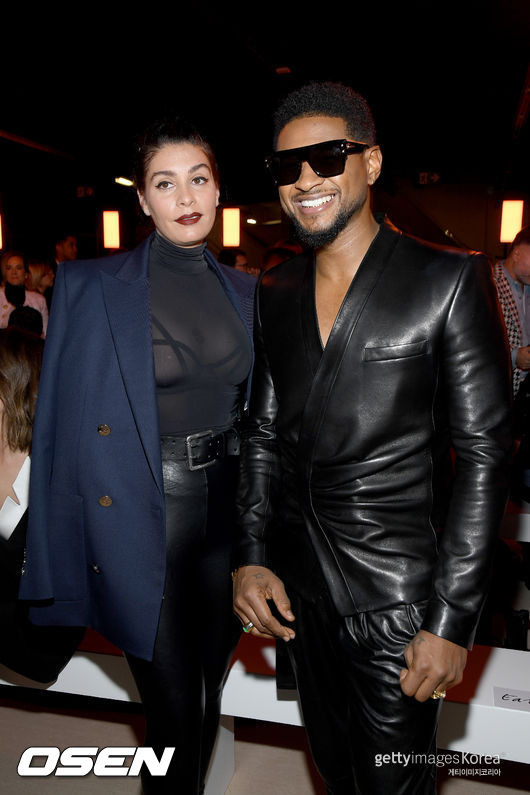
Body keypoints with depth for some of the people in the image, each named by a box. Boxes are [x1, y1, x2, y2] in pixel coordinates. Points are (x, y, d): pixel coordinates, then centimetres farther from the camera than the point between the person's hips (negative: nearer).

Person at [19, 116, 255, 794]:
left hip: (227, 511, 5)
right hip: (143, 518, -4)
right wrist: (61, 561, -8)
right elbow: (62, 427, -6)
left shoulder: (242, 292, 6)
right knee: (174, 706, 8)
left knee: (209, 693, 21)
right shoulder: (89, 286, -7)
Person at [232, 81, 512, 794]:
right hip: (294, 587, 5)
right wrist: (251, 558, -1)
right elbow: (264, 433, 9)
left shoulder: (450, 280, -11)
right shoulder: (276, 291, 5)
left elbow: (483, 452, -12)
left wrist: (453, 621, -13)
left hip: (395, 596, -4)